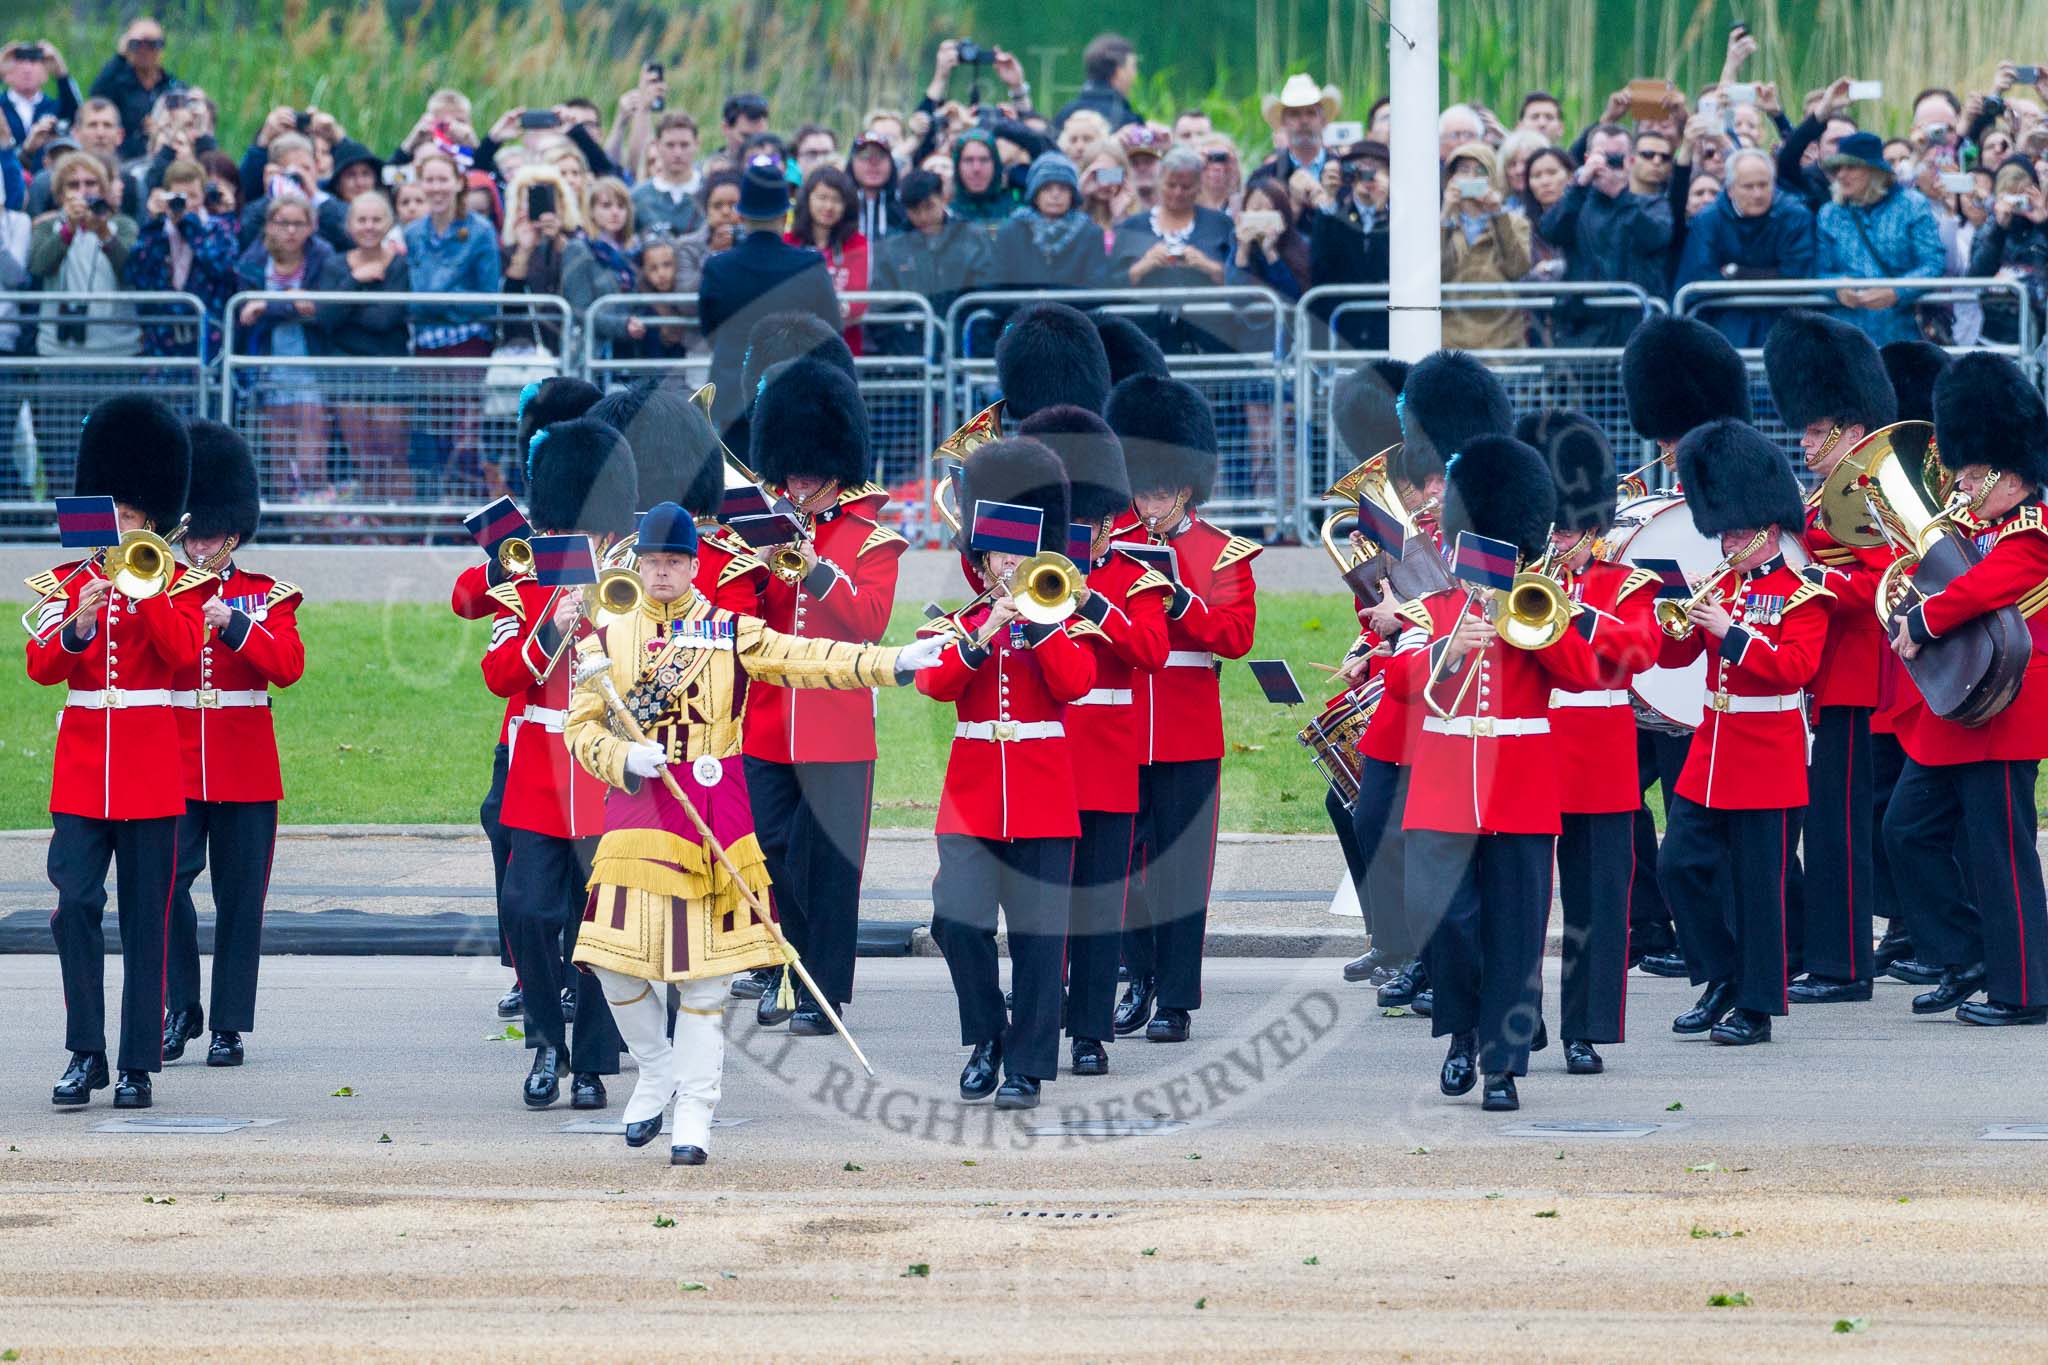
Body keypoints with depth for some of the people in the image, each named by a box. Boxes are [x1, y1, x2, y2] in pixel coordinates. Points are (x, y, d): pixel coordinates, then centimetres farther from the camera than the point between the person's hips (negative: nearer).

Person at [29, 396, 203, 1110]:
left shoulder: (173, 581, 5)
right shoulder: (68, 581, 9)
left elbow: (181, 652, -12)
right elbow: (41, 667, -3)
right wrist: (78, 627, -21)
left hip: (150, 773, -2)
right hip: (81, 771, 2)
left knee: (145, 917, 0)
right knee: (75, 903, -8)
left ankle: (139, 1064, 3)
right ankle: (85, 1053, -1)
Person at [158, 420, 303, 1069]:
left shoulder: (269, 596, 7)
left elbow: (287, 666, -9)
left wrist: (234, 625, -21)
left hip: (245, 769, 0)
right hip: (175, 764, 0)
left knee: (240, 896, 1)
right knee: (168, 880, -12)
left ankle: (229, 1025, 7)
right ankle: (180, 1007, 1)